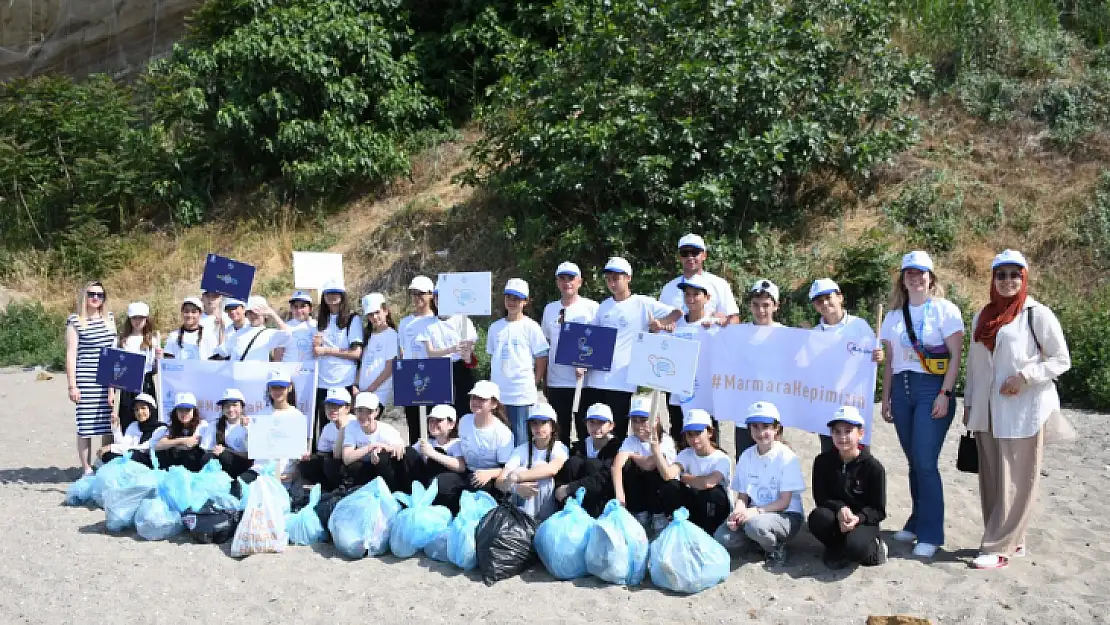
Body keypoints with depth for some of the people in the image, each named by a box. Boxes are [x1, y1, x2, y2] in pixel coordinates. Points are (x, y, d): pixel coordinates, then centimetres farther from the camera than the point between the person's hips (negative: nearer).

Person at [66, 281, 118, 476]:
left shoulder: (109, 318, 12)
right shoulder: (75, 321, -1)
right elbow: (71, 354, -3)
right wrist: (72, 385, -8)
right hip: (86, 381, -4)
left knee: (108, 424, 5)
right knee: (85, 424, 0)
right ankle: (87, 469, 9)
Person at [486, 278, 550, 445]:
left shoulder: (530, 327, -2)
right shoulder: (495, 327, 11)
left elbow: (542, 359, -1)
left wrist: (534, 383, -4)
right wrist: (491, 386, 12)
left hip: (522, 394, -4)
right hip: (497, 393, 5)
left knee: (520, 440, -1)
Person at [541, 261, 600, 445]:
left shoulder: (592, 307, -2)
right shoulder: (550, 309, 10)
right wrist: (544, 381, 14)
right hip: (556, 382, 4)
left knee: (586, 431, 1)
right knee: (561, 433, 12)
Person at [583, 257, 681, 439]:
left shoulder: (642, 303, 0)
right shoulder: (604, 306, 16)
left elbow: (678, 313, -2)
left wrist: (659, 323, -17)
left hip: (621, 381, -5)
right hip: (595, 379, 5)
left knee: (617, 433, 0)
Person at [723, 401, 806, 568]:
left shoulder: (787, 457, -12)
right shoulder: (746, 456, 2)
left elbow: (784, 502, -13)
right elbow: (742, 496, 4)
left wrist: (754, 511, -27)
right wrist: (737, 513, -18)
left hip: (787, 516, -5)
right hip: (754, 515, 5)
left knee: (754, 525, -37)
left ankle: (776, 548, -4)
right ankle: (763, 540, 6)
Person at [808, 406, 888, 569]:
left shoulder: (873, 467, -10)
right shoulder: (823, 462, -4)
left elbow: (879, 511, -7)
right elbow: (820, 498, -3)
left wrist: (858, 518, -27)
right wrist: (840, 509, -24)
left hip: (863, 522, -3)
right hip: (835, 519, 3)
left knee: (855, 546, -35)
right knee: (817, 518, -32)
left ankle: (873, 548, 4)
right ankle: (836, 549, -1)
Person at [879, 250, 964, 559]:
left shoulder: (944, 309, -1)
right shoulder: (894, 315, 14)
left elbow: (955, 356, -6)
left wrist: (945, 394, -14)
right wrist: (886, 398, 13)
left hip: (931, 389, -5)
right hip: (901, 389, 5)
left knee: (925, 463, -9)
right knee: (914, 462, 9)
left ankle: (931, 534, -1)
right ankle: (917, 522, 21)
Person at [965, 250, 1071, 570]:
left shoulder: (1037, 314, -3)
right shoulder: (982, 316, 14)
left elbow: (1061, 359, -4)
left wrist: (1025, 376, -16)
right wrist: (969, 403, 16)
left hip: (1023, 411, -6)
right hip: (987, 411, 6)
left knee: (1015, 480, -3)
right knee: (991, 479, 8)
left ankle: (999, 547, 0)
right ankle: (1011, 540, 20)